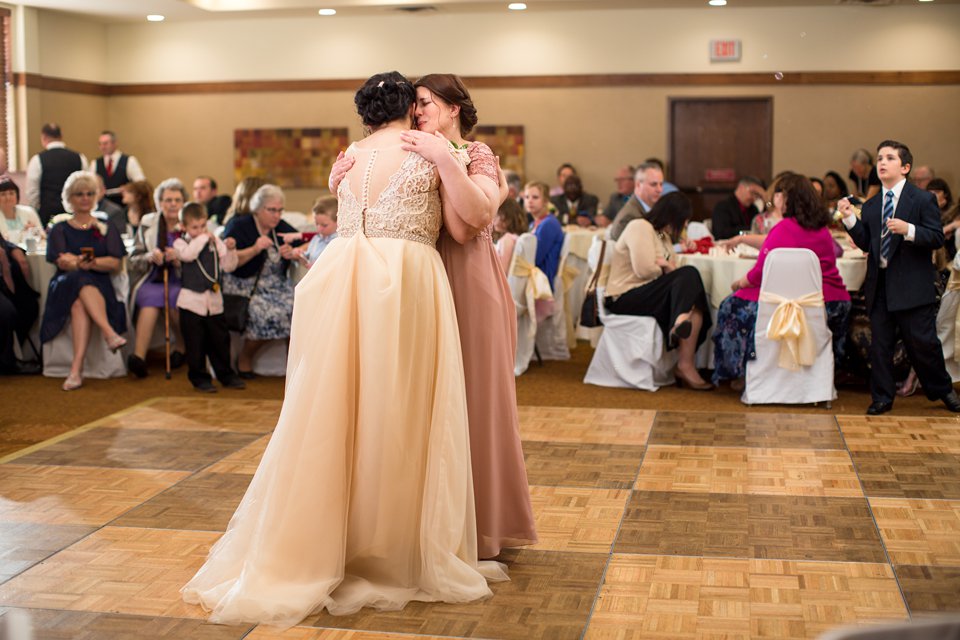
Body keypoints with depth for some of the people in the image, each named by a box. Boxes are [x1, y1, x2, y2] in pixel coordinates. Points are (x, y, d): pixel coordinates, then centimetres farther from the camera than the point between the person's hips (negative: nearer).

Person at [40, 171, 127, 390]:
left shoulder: (107, 230, 19)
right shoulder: (60, 230, 18)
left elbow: (116, 264, 1)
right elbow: (62, 262, -2)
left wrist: (84, 262, -18)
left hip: (99, 287, 0)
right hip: (65, 286, 0)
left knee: (79, 304, -35)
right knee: (81, 282, -36)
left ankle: (76, 369, -47)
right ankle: (110, 334, -50)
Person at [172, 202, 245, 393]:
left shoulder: (215, 242, 7)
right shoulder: (181, 243, -1)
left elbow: (228, 266, 5)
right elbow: (188, 254, -24)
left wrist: (230, 250, -12)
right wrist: (204, 238, -15)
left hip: (214, 301, 3)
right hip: (192, 301, -3)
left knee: (220, 341, 11)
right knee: (196, 344, 3)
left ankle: (226, 375, 24)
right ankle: (199, 377, 15)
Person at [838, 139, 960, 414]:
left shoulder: (923, 199, -2)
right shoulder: (870, 206, 13)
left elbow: (937, 237, -8)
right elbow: (866, 244, 8)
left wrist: (908, 230, -24)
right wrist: (849, 219, -4)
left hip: (912, 285, -5)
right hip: (879, 284, 5)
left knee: (923, 342, 0)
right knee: (880, 344, 7)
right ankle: (882, 397, 17)